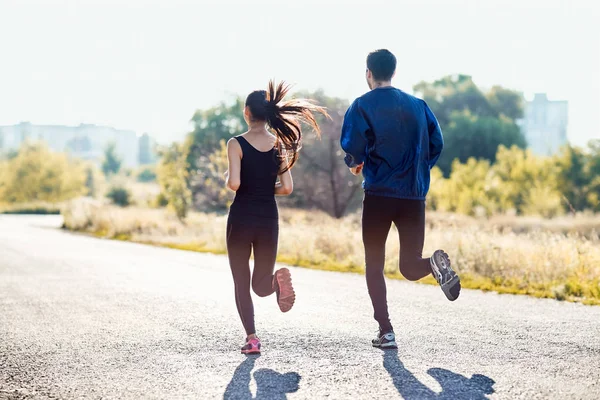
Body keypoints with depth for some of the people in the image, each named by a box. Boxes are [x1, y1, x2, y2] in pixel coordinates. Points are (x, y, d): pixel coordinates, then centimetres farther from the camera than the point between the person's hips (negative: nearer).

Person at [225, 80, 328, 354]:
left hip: (241, 218, -3)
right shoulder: (280, 144, 3)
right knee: (260, 285, 14)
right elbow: (287, 188, -1)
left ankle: (251, 338, 1)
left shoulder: (237, 144, -9)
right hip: (269, 219, 3)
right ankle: (277, 280, -20)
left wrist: (227, 178, 3)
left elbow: (234, 183, -19)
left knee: (241, 283, 11)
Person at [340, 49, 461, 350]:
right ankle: (435, 263, -23)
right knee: (410, 267, 11)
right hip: (414, 195, 3)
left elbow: (353, 148, -13)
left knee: (374, 265, 10)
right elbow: (436, 144, 9)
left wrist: (354, 164, 8)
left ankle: (385, 331, 2)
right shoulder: (417, 105, 11)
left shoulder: (362, 106, -2)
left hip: (379, 194, -3)